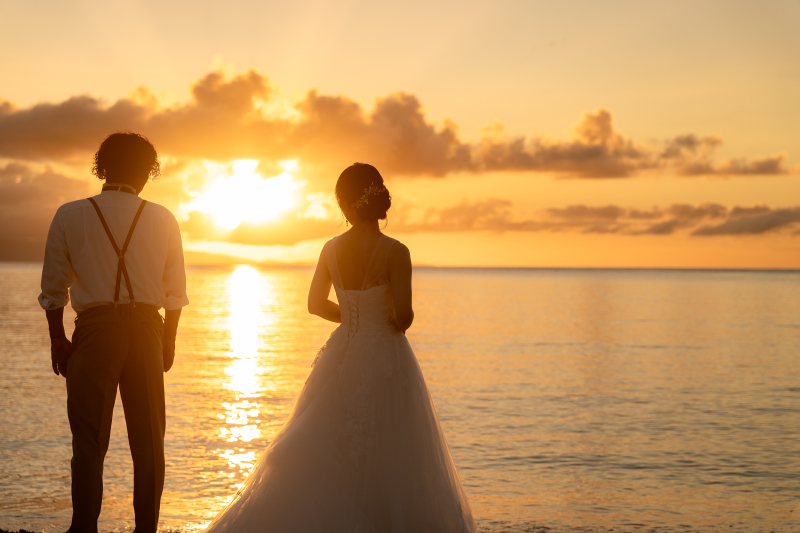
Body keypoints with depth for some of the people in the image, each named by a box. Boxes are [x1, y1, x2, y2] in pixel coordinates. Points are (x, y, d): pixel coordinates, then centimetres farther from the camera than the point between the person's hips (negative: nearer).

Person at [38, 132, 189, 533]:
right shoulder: (163, 219, 4)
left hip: (94, 328, -1)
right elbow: (175, 292, 5)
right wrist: (168, 339, 15)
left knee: (89, 439, 2)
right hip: (146, 329, 1)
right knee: (148, 438, 10)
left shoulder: (70, 216, 1)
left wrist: (57, 338, 12)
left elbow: (53, 287, 3)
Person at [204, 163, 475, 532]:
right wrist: (393, 323, 5)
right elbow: (404, 316, -18)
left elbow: (316, 304, 13)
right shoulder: (394, 252, -14)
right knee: (386, 459, 4)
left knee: (324, 457, 14)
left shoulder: (331, 249, 1)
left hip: (341, 360, 5)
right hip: (384, 360, -5)